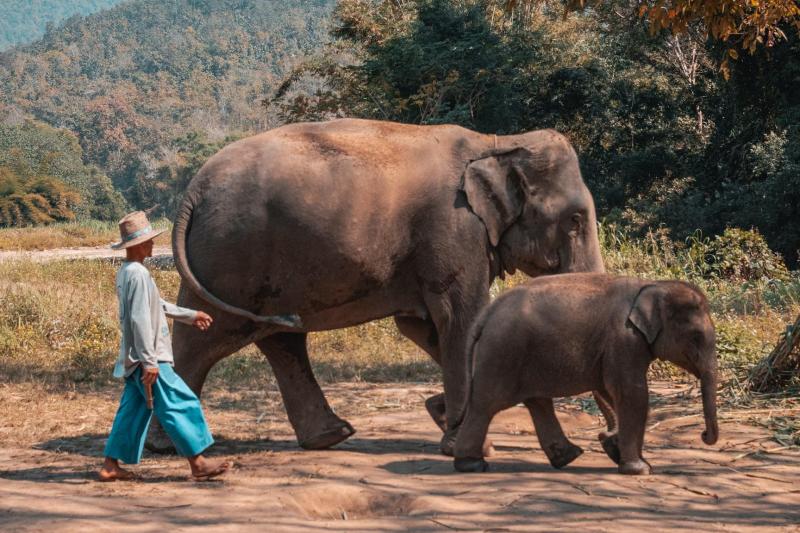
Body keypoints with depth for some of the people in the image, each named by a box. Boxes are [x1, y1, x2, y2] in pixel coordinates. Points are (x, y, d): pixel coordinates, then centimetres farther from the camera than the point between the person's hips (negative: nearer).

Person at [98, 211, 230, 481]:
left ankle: (111, 465, 14)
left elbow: (157, 305, 27)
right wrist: (150, 362, -24)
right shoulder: (138, 274, -17)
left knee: (132, 410, 12)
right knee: (180, 405, -5)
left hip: (134, 359, 10)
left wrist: (190, 315, 33)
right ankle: (198, 463, -2)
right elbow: (140, 320, -23)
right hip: (148, 358, -10)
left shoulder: (126, 272, 15)